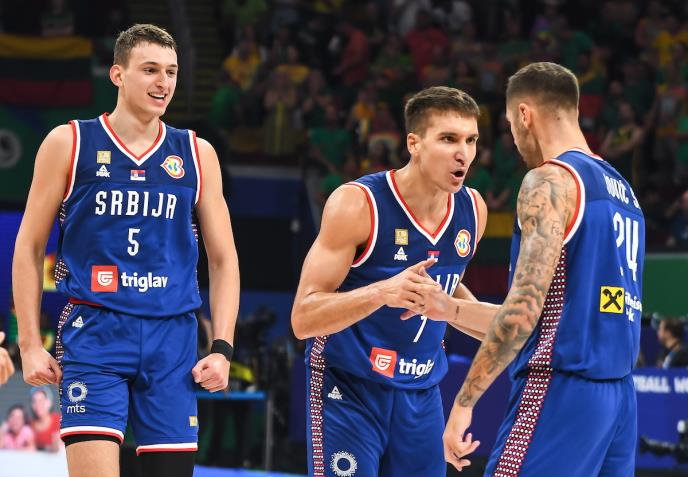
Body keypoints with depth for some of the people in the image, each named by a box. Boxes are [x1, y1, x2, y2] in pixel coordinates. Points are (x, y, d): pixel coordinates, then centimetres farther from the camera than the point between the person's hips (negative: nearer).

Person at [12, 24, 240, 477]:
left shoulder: (196, 154, 10)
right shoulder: (69, 143, 3)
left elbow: (224, 259, 13)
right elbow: (29, 247, 6)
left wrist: (222, 348, 2)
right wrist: (30, 344, -1)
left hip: (172, 338, 3)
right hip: (94, 333, -3)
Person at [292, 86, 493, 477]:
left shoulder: (473, 210, 1)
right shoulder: (357, 204, -17)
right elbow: (303, 319, -20)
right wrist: (382, 292, -35)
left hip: (421, 396, 6)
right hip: (349, 389, -6)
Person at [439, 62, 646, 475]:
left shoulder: (551, 181, -9)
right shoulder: (622, 189, 18)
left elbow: (524, 308, -18)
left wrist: (464, 400, -15)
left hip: (559, 393, -9)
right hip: (619, 395, 9)